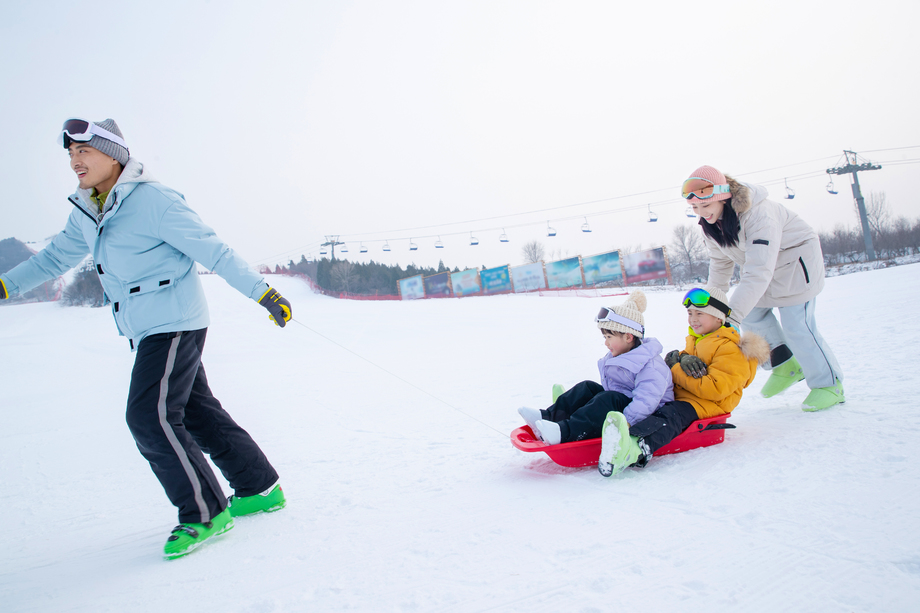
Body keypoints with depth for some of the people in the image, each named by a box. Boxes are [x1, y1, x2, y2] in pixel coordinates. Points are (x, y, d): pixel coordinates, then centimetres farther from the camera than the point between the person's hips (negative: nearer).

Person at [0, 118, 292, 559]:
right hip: (145, 331, 9)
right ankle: (260, 489, 24)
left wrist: (263, 293, -16)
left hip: (175, 323, -9)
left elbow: (214, 252, -16)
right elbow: (56, 257, 25)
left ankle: (205, 514, -1)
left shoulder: (152, 201, -16)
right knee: (197, 412, 12)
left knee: (151, 417, -13)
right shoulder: (86, 213, 10)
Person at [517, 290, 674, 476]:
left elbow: (646, 401, -32)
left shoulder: (650, 365, -20)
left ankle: (564, 432, -45)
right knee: (587, 388, -2)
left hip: (645, 419, -10)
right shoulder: (615, 358, 12)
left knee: (609, 400, -33)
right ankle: (547, 417, -15)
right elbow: (607, 387, 23)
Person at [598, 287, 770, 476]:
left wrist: (675, 372, -14)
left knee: (670, 416, -39)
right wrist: (682, 359, -8)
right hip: (678, 396, 10)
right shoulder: (696, 340, 23)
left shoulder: (730, 349, -7)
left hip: (705, 405, -10)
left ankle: (635, 449, -70)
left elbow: (715, 389, -19)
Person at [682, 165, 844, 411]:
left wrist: (731, 316, -49)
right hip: (760, 264, 8)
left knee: (796, 325, -10)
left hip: (795, 259, -8)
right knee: (752, 316, 0)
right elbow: (720, 263, 4)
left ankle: (829, 384, 6)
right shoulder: (711, 223, -12)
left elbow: (759, 271, -45)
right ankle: (785, 364, 19)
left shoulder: (759, 214, -38)